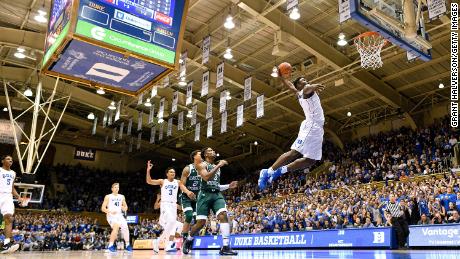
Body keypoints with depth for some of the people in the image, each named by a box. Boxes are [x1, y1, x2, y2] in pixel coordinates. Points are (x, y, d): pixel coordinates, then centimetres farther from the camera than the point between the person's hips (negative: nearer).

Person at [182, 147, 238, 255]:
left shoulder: (217, 167, 23)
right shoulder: (201, 164, 1)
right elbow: (206, 177, -19)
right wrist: (218, 165, -16)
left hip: (217, 194, 5)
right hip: (205, 194, -5)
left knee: (223, 216, -19)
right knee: (201, 222, -3)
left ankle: (225, 247, -22)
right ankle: (188, 240, 26)